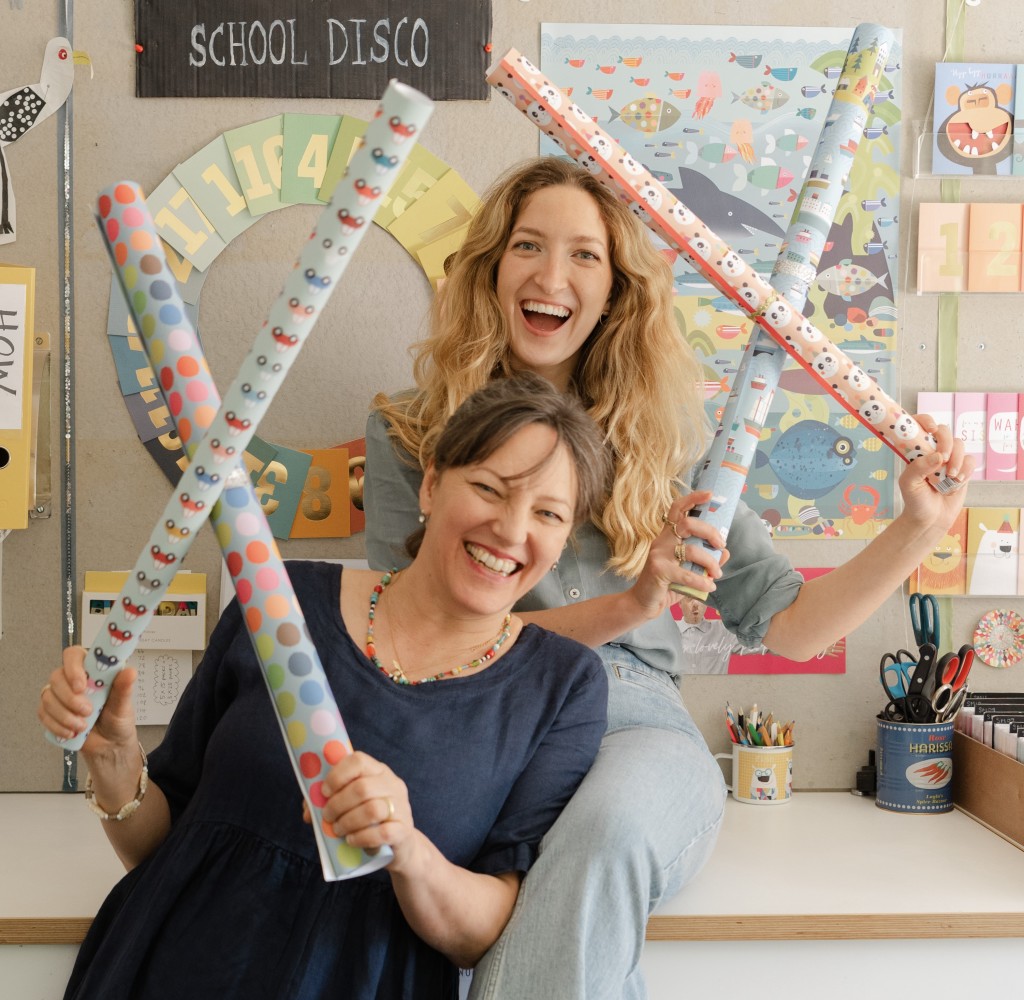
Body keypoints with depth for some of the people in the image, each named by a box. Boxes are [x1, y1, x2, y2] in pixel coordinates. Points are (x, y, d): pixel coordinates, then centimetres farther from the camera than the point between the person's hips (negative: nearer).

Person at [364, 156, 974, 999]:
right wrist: (628, 606, -13)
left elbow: (786, 624, 11)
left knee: (607, 824, -36)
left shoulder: (658, 438, 12)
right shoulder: (405, 436, 7)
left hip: (636, 730, 2)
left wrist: (920, 527, -4)